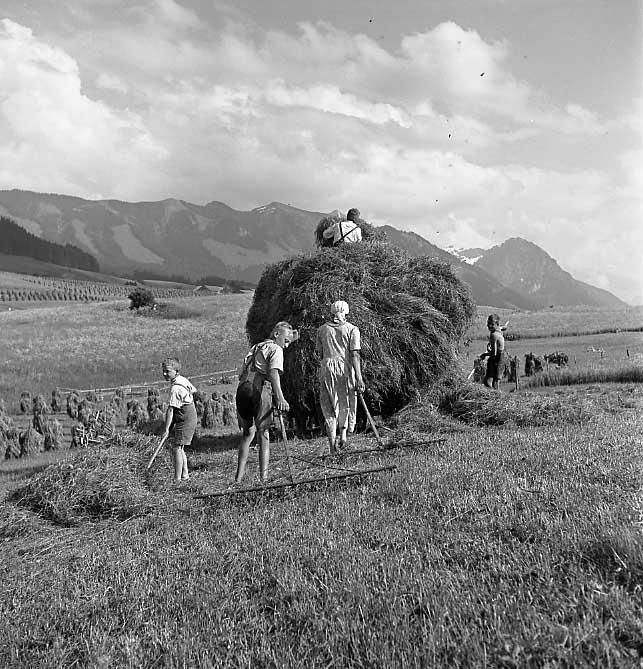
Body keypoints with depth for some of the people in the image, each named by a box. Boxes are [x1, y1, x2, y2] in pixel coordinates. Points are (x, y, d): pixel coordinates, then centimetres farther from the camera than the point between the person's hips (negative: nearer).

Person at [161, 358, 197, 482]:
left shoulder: (175, 388, -22)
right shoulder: (184, 380, 5)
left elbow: (170, 410, -23)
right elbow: (193, 391, 22)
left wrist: (166, 429, -23)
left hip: (184, 420, -10)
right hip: (191, 417, 10)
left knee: (177, 448, -9)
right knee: (180, 448, 16)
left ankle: (177, 478, -8)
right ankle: (185, 474, 23)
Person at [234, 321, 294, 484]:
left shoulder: (255, 348, 29)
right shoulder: (276, 349, 5)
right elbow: (273, 372, -14)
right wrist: (280, 397, -25)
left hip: (242, 388, 6)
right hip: (260, 389, -6)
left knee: (248, 433, 17)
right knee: (263, 433, 2)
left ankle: (239, 476, 14)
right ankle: (264, 477, -2)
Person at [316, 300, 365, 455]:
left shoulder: (322, 329, 11)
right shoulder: (352, 329, 3)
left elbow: (320, 352, 11)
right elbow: (354, 354, -6)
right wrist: (359, 377, -9)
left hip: (327, 367, 2)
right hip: (345, 368, -2)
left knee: (329, 405, 7)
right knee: (345, 403, 14)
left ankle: (332, 443, 1)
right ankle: (343, 434, -2)